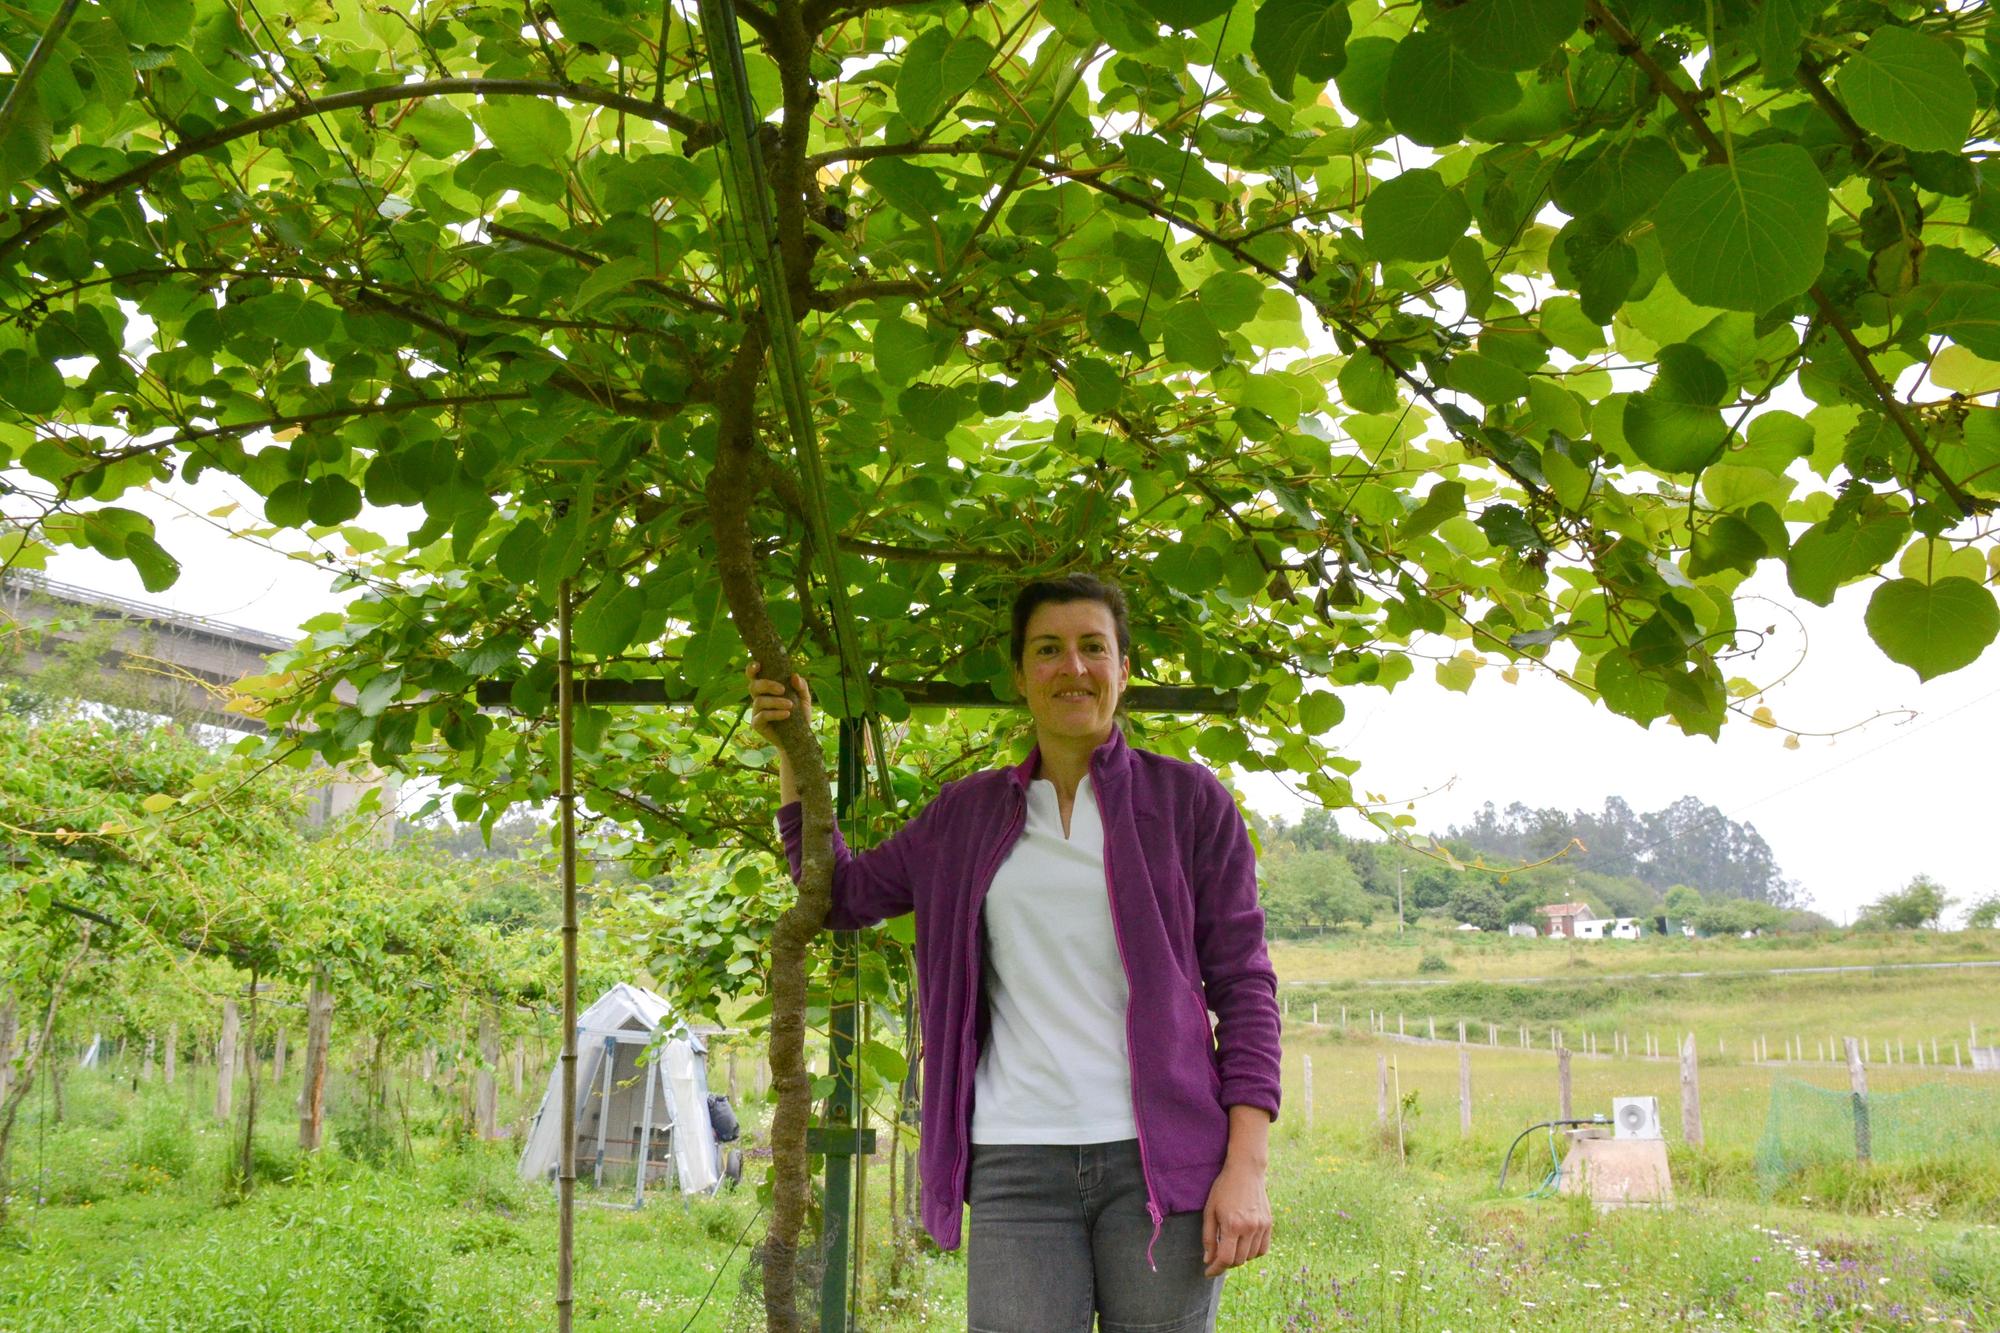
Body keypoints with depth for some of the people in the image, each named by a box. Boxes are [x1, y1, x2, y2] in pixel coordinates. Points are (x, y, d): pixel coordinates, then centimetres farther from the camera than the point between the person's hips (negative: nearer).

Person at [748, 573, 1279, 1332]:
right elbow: (842, 895, 20)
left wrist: (1247, 1164, -7)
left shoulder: (1188, 800, 4)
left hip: (1162, 1157, -2)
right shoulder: (968, 814, 13)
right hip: (1018, 1164, 2)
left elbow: (1243, 985, 1)